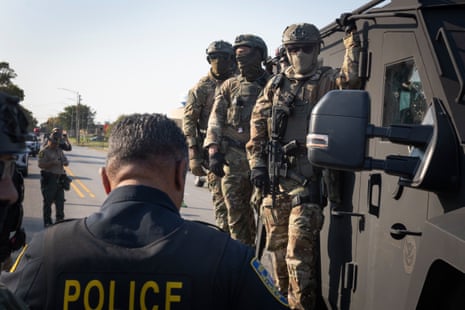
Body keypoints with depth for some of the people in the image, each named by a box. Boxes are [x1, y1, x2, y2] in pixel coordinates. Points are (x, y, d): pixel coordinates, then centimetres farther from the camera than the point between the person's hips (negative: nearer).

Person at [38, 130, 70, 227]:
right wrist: (52, 163, -22)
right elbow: (41, 165, -15)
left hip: (60, 179, 7)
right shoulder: (44, 152, -5)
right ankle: (47, 222, 4)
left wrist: (63, 162, -2)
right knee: (48, 202, -1)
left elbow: (66, 162, 21)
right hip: (49, 179, -6)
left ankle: (59, 219, 19)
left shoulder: (60, 151, 18)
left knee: (60, 201, 9)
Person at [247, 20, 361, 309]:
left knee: (300, 251, -9)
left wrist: (353, 38, -21)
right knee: (277, 244, 16)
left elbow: (351, 79, -21)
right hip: (276, 176, 5)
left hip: (308, 177, -5)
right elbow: (258, 124, 12)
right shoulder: (276, 84, 13)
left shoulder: (326, 80, 2)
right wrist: (257, 163, 5)